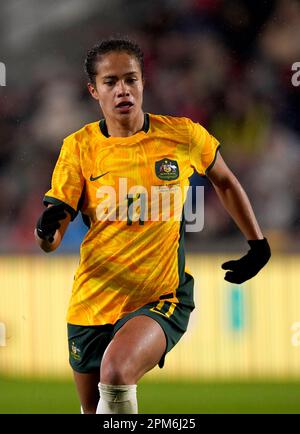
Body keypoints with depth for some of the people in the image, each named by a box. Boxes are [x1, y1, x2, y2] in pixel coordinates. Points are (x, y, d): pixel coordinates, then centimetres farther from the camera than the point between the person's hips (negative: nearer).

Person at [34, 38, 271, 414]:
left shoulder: (183, 135, -4)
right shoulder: (79, 147, -3)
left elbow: (225, 182, 17)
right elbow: (49, 241, -6)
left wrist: (258, 245, 16)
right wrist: (48, 230, -29)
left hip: (162, 297, -3)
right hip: (92, 301, 3)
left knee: (116, 372, -33)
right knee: (92, 408, 15)